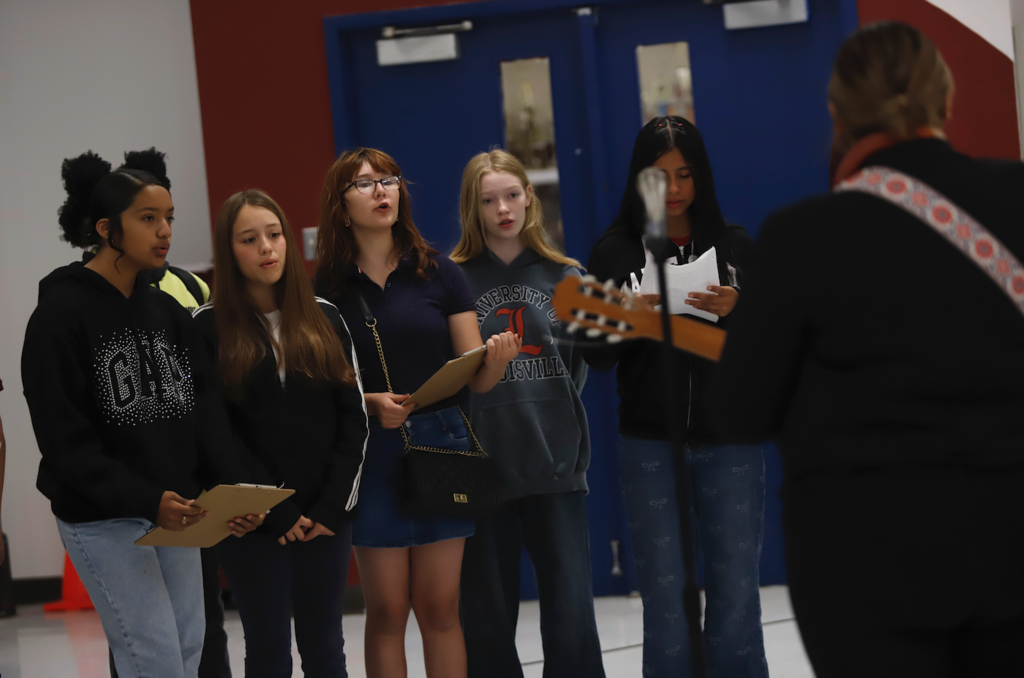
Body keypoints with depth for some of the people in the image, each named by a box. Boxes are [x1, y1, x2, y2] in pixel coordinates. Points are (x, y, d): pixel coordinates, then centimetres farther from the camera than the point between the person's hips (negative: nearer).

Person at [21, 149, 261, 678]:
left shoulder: (167, 311, 10)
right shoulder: (60, 315, -10)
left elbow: (204, 414, 7)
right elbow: (65, 441, -15)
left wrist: (233, 489, -10)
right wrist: (146, 499, -25)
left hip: (176, 515, 7)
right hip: (103, 520, -6)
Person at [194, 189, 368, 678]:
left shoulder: (324, 319, 8)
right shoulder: (209, 328, -1)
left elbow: (353, 418, 5)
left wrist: (333, 505, -6)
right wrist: (277, 510, -11)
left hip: (325, 516, 2)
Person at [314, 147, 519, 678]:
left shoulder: (438, 273, 3)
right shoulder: (327, 287, 1)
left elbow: (475, 378, 2)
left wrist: (496, 360, -19)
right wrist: (370, 403, -15)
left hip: (441, 442, 1)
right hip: (372, 452, -1)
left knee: (440, 609, 4)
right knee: (387, 610, 2)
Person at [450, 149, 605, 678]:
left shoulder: (563, 276, 11)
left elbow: (580, 365, 14)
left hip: (555, 461, 2)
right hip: (484, 465, -1)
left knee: (570, 609, 0)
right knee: (488, 614, 5)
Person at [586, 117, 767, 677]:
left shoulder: (734, 246, 5)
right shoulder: (615, 252, 4)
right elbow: (597, 357, 2)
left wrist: (737, 310, -15)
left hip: (728, 441, 0)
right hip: (649, 444, 0)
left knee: (736, 603, 1)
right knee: (665, 608, 2)